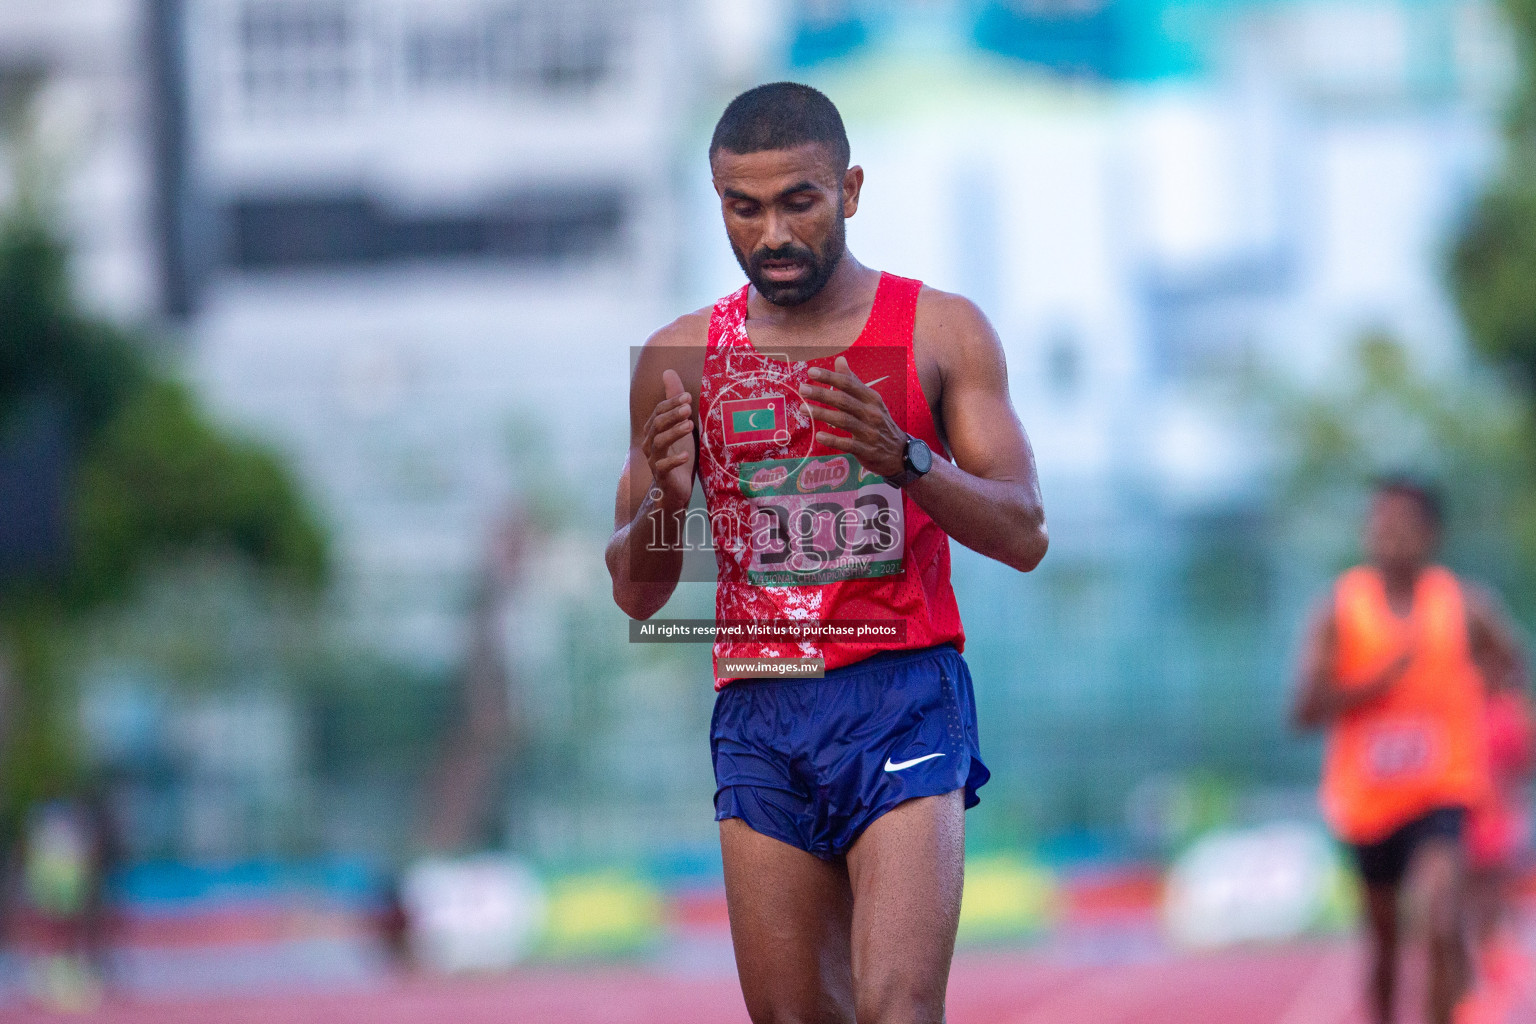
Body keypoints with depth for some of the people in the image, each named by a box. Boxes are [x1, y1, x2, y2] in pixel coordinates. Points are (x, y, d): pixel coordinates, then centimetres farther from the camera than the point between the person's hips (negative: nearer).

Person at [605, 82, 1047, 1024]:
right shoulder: (681, 359, 9)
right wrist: (665, 500, -11)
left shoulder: (940, 331, 2)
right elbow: (636, 593, 12)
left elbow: (1025, 535, -3)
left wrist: (903, 458, -20)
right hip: (759, 718, 4)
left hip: (901, 696, -3)